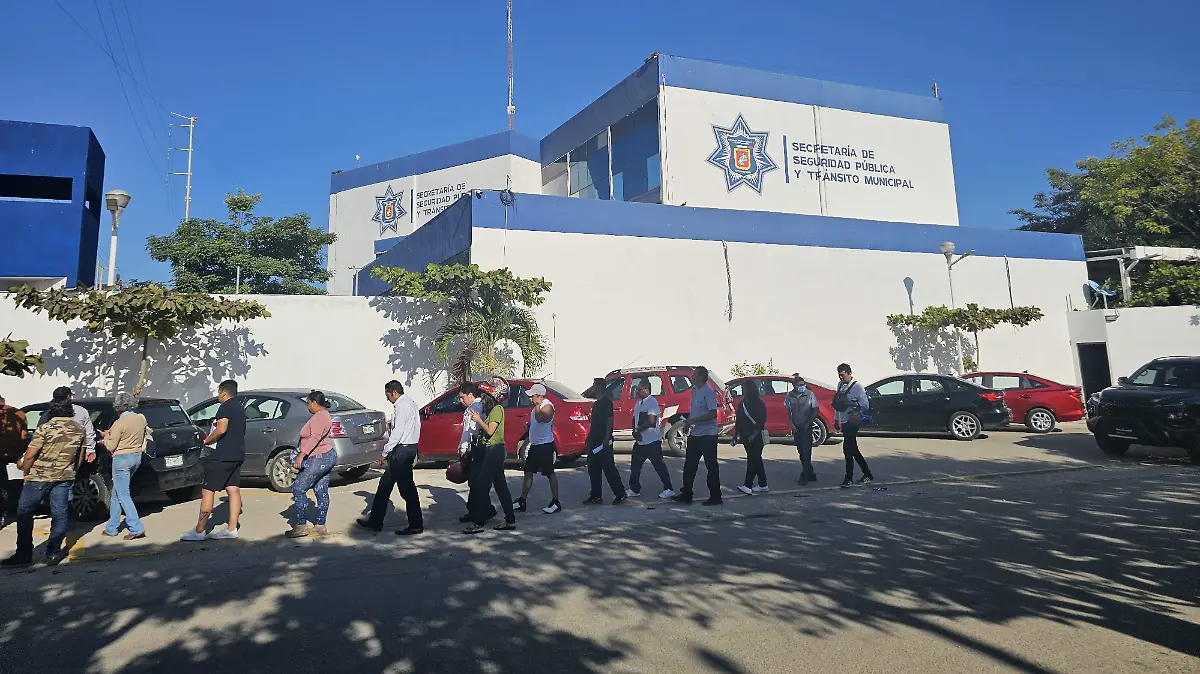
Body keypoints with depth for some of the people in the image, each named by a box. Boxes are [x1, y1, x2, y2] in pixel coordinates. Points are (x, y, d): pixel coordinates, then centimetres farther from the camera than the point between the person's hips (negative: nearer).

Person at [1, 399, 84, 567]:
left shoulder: (45, 428, -12)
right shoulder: (79, 430, 4)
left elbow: (29, 455, -11)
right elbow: (80, 457, 11)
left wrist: (26, 473, 5)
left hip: (40, 477, -4)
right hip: (64, 477, 4)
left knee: (24, 513, 7)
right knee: (59, 514, 8)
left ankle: (24, 555, 8)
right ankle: (53, 553, 9)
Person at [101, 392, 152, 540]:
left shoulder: (119, 423, -17)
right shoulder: (141, 419, 3)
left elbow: (111, 446, -12)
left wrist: (106, 436, 8)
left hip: (122, 459, -8)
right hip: (137, 457, 8)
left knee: (123, 495, -3)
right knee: (116, 492, 20)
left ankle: (137, 529, -9)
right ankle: (112, 527, 26)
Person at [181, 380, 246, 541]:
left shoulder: (225, 407, -11)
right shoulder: (240, 408, 18)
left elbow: (221, 430, -22)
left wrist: (207, 441, -6)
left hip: (223, 455, -9)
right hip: (238, 454, 9)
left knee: (207, 491, -3)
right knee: (233, 490, 6)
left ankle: (200, 531, 1)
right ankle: (232, 529, 7)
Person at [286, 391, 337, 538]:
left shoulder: (318, 417, -15)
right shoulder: (324, 414, 18)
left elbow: (315, 438, -25)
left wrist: (301, 456, -26)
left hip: (319, 459, -11)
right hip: (327, 456, 11)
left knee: (298, 488, -7)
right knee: (321, 491, 11)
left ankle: (301, 526, -5)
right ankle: (321, 525, 15)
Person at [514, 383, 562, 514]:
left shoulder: (547, 406, -16)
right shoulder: (538, 406, 13)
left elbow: (539, 418, -33)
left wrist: (537, 404, -24)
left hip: (545, 446, -10)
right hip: (535, 445, 10)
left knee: (550, 473, -2)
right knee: (528, 473, 10)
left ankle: (556, 502, 6)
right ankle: (522, 502, 15)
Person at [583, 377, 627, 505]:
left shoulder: (606, 401, -11)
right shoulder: (597, 402, 17)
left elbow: (610, 420, -17)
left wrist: (607, 438, -24)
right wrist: (589, 438, 21)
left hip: (603, 441, -10)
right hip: (595, 441, 10)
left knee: (609, 468, -5)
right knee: (593, 469, 10)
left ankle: (620, 494, 3)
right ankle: (595, 496, 16)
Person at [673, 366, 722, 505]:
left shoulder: (708, 392, -17)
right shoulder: (695, 390, 10)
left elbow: (713, 414, -23)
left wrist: (693, 420, -24)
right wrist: (688, 423, 9)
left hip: (707, 435, -9)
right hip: (695, 434, 9)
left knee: (711, 466, 1)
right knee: (689, 465, 11)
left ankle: (715, 496, 12)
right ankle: (686, 494, 20)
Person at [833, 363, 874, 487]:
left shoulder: (857, 386, -10)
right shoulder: (840, 385, 11)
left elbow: (865, 405, -13)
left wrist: (850, 403, -22)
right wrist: (836, 419, 16)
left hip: (852, 422, -8)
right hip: (843, 422, 8)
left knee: (847, 448, -9)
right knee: (853, 449, 13)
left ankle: (849, 478, 0)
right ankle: (867, 475, 26)